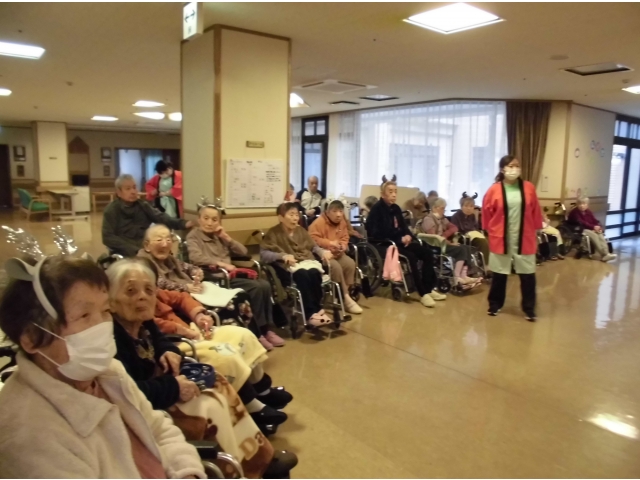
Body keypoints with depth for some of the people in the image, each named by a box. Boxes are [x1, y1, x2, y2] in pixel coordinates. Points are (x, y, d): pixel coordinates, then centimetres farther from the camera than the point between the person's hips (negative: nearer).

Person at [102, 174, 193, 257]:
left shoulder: (142, 205, 7)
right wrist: (134, 250, -21)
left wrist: (182, 224, -23)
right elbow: (108, 237, -10)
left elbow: (160, 217, -7)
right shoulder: (111, 210, -4)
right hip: (125, 253, -4)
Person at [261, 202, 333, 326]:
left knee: (314, 273, -31)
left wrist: (323, 252, -2)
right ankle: (310, 313, -33)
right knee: (302, 274, -36)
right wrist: (283, 256, -22)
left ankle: (318, 308, -20)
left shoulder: (301, 230, 18)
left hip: (306, 261, 4)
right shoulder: (274, 233, 2)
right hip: (287, 266, -4)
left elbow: (313, 246, 20)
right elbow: (263, 253, -8)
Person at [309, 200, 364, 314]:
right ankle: (346, 298, -18)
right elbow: (312, 239, -19)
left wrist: (343, 245, -11)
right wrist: (330, 243, -24)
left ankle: (345, 294, -12)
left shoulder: (342, 222, 7)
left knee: (350, 264, -22)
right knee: (336, 266, -31)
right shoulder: (319, 222, -13)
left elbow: (345, 238, 13)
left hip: (337, 253, 6)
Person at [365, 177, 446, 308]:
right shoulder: (376, 209, -11)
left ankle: (428, 289, -2)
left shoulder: (396, 208, 13)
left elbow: (403, 227, 17)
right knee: (411, 257, -30)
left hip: (399, 242, 8)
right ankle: (423, 293, -22)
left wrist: (408, 236, -8)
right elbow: (377, 234, -20)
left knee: (427, 252, -7)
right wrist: (400, 239, -20)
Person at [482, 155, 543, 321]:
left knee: (528, 275, 5)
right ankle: (495, 305, 27)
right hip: (501, 239, -1)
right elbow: (486, 212, 1)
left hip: (525, 239, 2)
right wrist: (490, 231, 3)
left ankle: (529, 309, 20)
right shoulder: (494, 190, -7)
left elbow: (535, 212, 6)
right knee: (499, 274, 10)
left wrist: (535, 231, 8)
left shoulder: (529, 188, -1)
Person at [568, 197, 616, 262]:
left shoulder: (589, 212, 13)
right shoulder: (574, 212, -9)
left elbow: (595, 221, 7)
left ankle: (606, 254, -35)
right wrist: (593, 227, -23)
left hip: (591, 229, 7)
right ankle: (604, 254, -33)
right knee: (594, 235, -31)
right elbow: (581, 223, -18)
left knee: (600, 235, -24)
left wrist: (599, 227, -15)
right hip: (580, 230, -7)